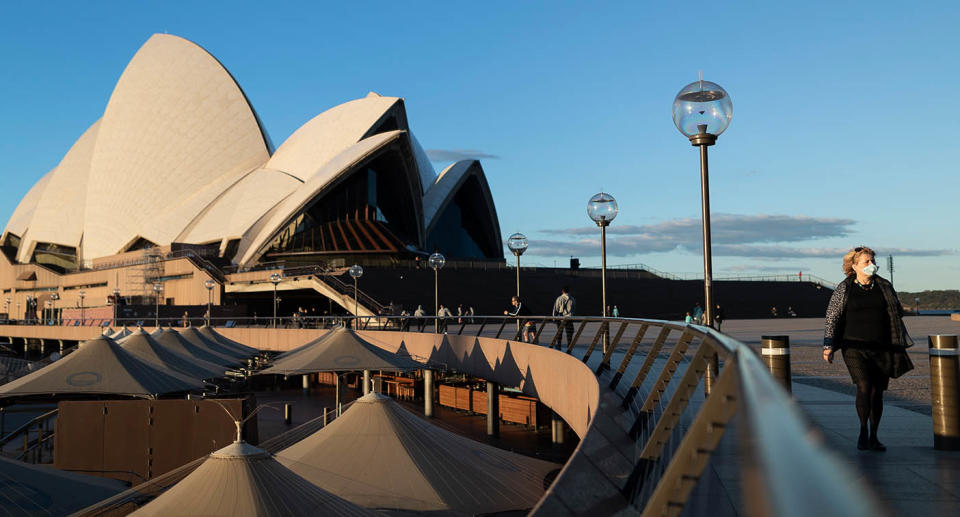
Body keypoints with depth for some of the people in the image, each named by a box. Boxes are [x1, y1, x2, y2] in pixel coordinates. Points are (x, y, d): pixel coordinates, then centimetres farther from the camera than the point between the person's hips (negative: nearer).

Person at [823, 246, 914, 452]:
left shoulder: (885, 286, 8)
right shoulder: (844, 289, 1)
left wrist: (902, 344, 15)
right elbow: (832, 318, 3)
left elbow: (897, 316, 16)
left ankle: (873, 437, 19)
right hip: (855, 348, -2)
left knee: (877, 392, 5)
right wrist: (828, 346, -5)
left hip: (882, 349, 2)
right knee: (864, 387, -17)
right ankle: (863, 430, 2)